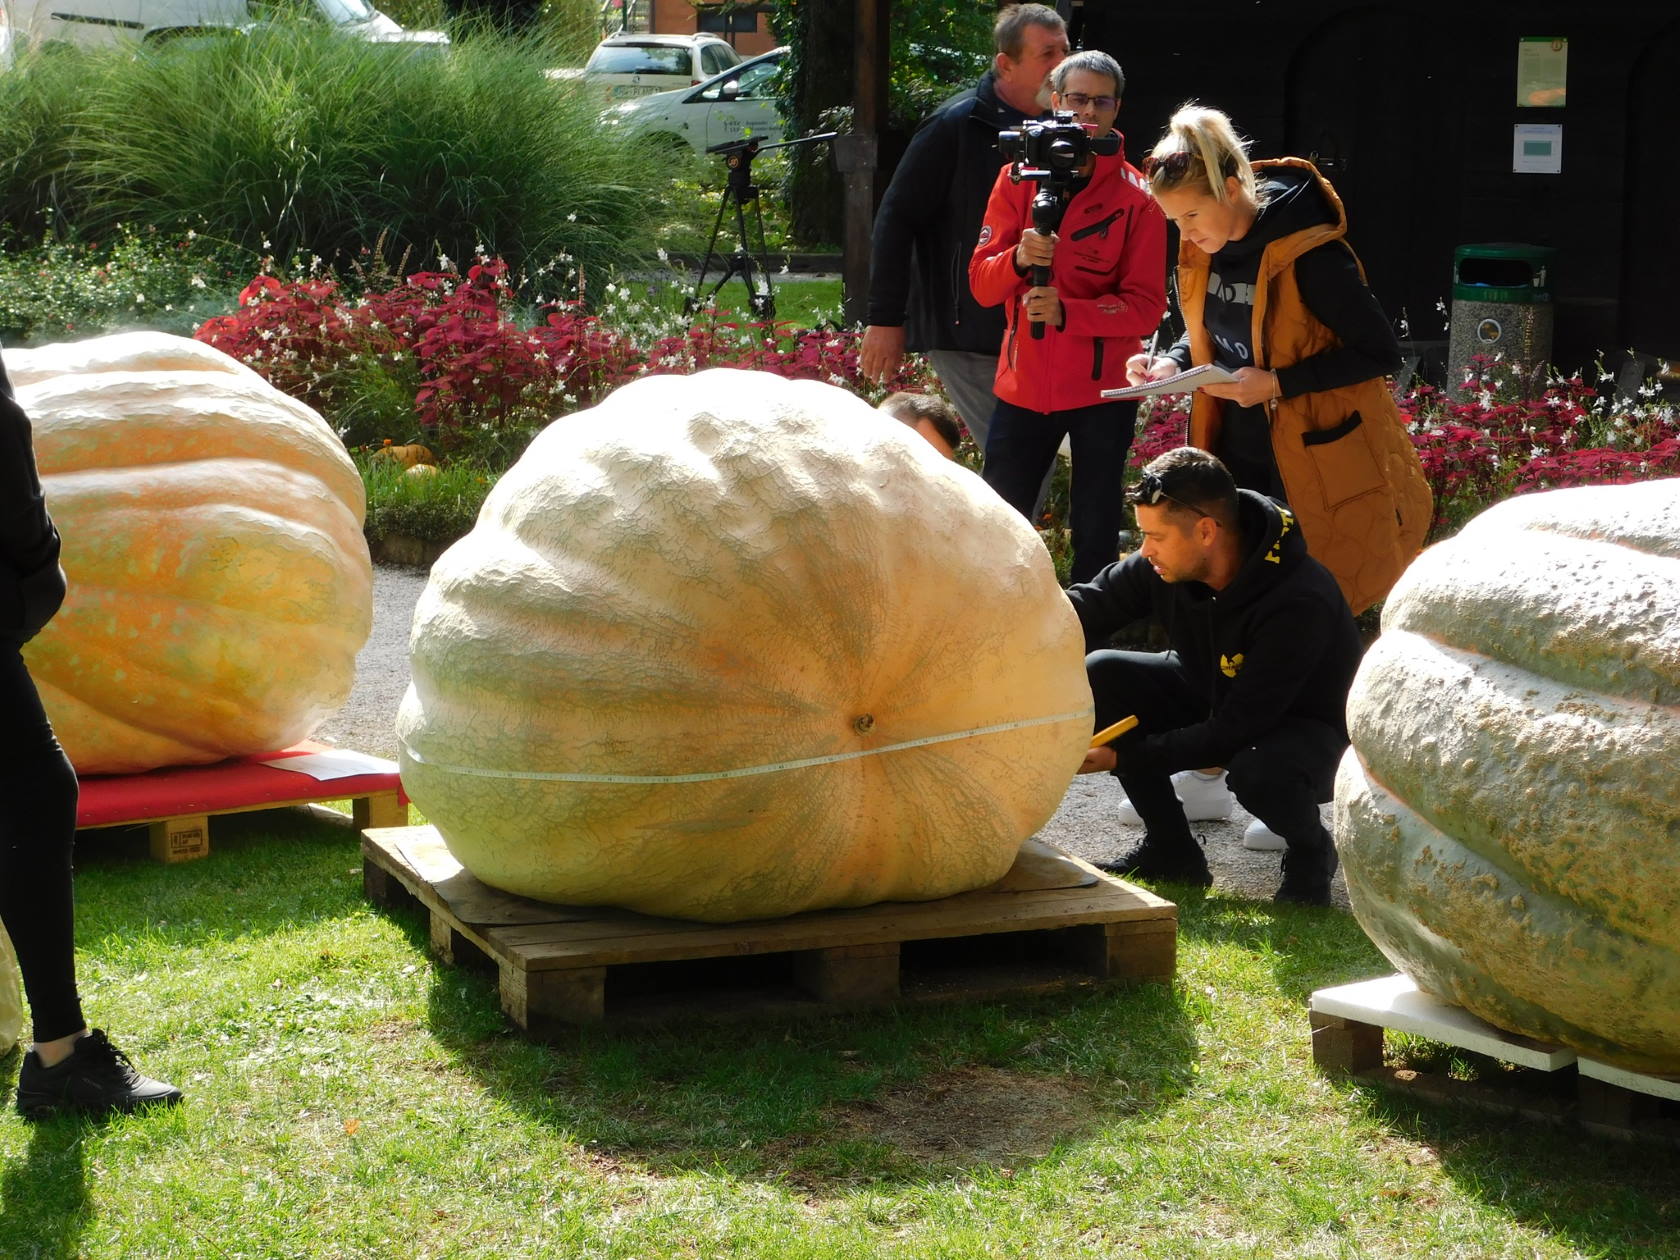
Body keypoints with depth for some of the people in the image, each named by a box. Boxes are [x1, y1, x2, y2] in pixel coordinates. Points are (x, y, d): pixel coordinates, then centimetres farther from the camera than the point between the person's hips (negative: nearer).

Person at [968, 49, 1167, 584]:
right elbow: (981, 283, -1)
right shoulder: (1019, 177, 3)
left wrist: (1067, 312, -26)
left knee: (1096, 535, 2)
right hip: (1024, 381, 2)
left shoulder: (1136, 196, -5)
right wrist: (1019, 259, -23)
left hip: (1104, 385, -2)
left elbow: (1146, 306, -10)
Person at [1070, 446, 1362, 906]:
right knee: (1100, 675, -15)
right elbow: (1086, 608, -7)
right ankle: (1171, 851, 0)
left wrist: (1123, 756, -31)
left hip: (1307, 726, -7)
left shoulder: (1301, 603, -35)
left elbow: (1238, 730, -33)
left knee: (1257, 771, -41)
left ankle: (1310, 852, -3)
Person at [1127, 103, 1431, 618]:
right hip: (1237, 455, 7)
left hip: (1313, 466, -7)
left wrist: (1277, 383, -24)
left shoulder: (1309, 256, -22)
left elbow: (1381, 352, -18)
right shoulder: (1203, 247, 1)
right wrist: (1172, 363, -3)